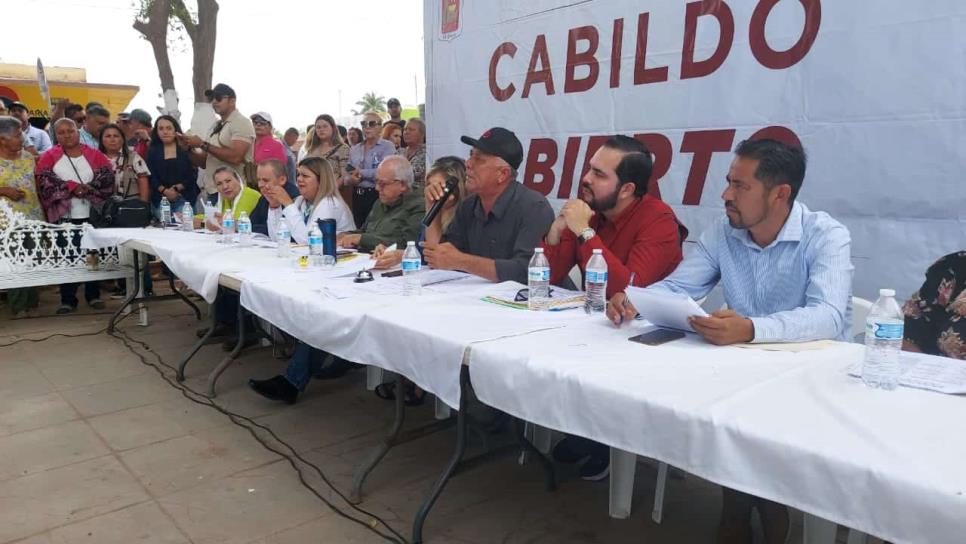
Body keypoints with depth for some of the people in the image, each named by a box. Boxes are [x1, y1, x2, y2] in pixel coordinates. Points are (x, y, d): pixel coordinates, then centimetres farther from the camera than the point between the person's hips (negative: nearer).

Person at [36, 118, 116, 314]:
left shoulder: (94, 154, 6)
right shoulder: (49, 156, 5)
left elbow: (108, 175, -6)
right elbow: (44, 180, -8)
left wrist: (88, 188, -19)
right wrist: (72, 187, -17)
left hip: (92, 214, 0)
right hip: (63, 215, 0)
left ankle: (93, 295, 17)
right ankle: (68, 299, 9)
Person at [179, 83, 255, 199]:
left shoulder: (241, 123, -7)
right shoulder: (215, 126, 15)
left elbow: (235, 157, -21)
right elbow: (203, 162, 16)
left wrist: (203, 145, -15)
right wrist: (188, 147, -2)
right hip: (211, 192, 7)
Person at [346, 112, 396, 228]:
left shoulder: (387, 147, -4)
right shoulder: (354, 149, 15)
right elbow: (347, 174, 15)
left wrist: (361, 172, -6)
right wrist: (350, 179, -9)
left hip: (377, 195, -6)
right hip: (357, 196, 6)